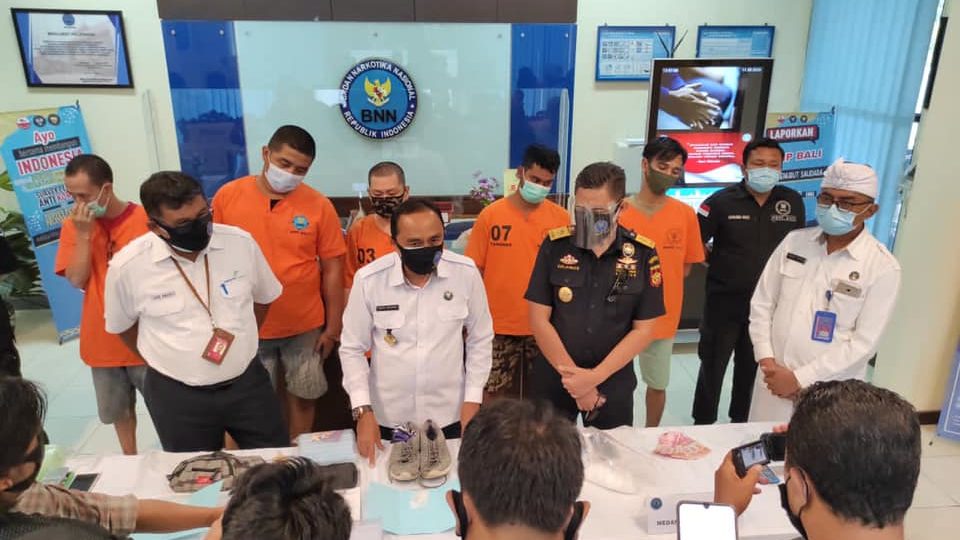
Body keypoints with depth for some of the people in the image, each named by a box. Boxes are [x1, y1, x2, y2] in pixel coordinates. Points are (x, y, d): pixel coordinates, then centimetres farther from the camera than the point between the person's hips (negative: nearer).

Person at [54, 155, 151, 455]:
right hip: (102, 340, 4)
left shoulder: (145, 220, -12)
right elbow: (76, 280, -8)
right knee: (118, 410, 19)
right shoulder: (73, 227, -1)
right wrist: (83, 234, -17)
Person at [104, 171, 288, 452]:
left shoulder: (240, 242, -11)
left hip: (247, 383, 1)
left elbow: (263, 298, 8)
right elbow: (121, 326, 5)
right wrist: (165, 362, 7)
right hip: (176, 395, -1)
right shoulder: (127, 266, -15)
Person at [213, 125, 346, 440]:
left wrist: (333, 328, -2)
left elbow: (332, 269, -3)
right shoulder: (227, 196, -6)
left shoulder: (319, 206, -8)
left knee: (302, 395, 15)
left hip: (305, 327, 0)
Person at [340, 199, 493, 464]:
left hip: (449, 416, 1)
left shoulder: (466, 272, -11)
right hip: (387, 419, 0)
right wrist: (363, 410, -10)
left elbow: (480, 339, 0)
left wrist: (473, 400, -3)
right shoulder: (368, 279, -14)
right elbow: (352, 349, -4)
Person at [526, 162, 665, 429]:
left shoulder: (643, 254, -8)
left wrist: (595, 377, -13)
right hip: (553, 380, 0)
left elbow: (643, 329, -6)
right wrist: (573, 377, -11)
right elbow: (539, 319, -8)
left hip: (613, 384, 0)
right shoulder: (555, 245, -8)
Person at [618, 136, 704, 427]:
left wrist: (660, 280, -4)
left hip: (663, 316, 2)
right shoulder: (618, 211, -9)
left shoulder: (685, 214, -2)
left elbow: (686, 267, 7)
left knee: (658, 384, 17)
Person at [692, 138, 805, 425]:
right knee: (712, 367, 8)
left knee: (751, 367, 18)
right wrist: (717, 262, -5)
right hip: (724, 301, -3)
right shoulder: (722, 200, -11)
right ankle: (703, 426, 24)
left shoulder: (793, 202, -1)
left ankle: (740, 423, 37)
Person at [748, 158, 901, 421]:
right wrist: (767, 361, -6)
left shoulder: (883, 267, -8)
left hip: (829, 393, -3)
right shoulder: (794, 241, 1)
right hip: (773, 380, 3)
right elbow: (761, 304, 5)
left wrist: (800, 378, -14)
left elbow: (864, 342, -11)